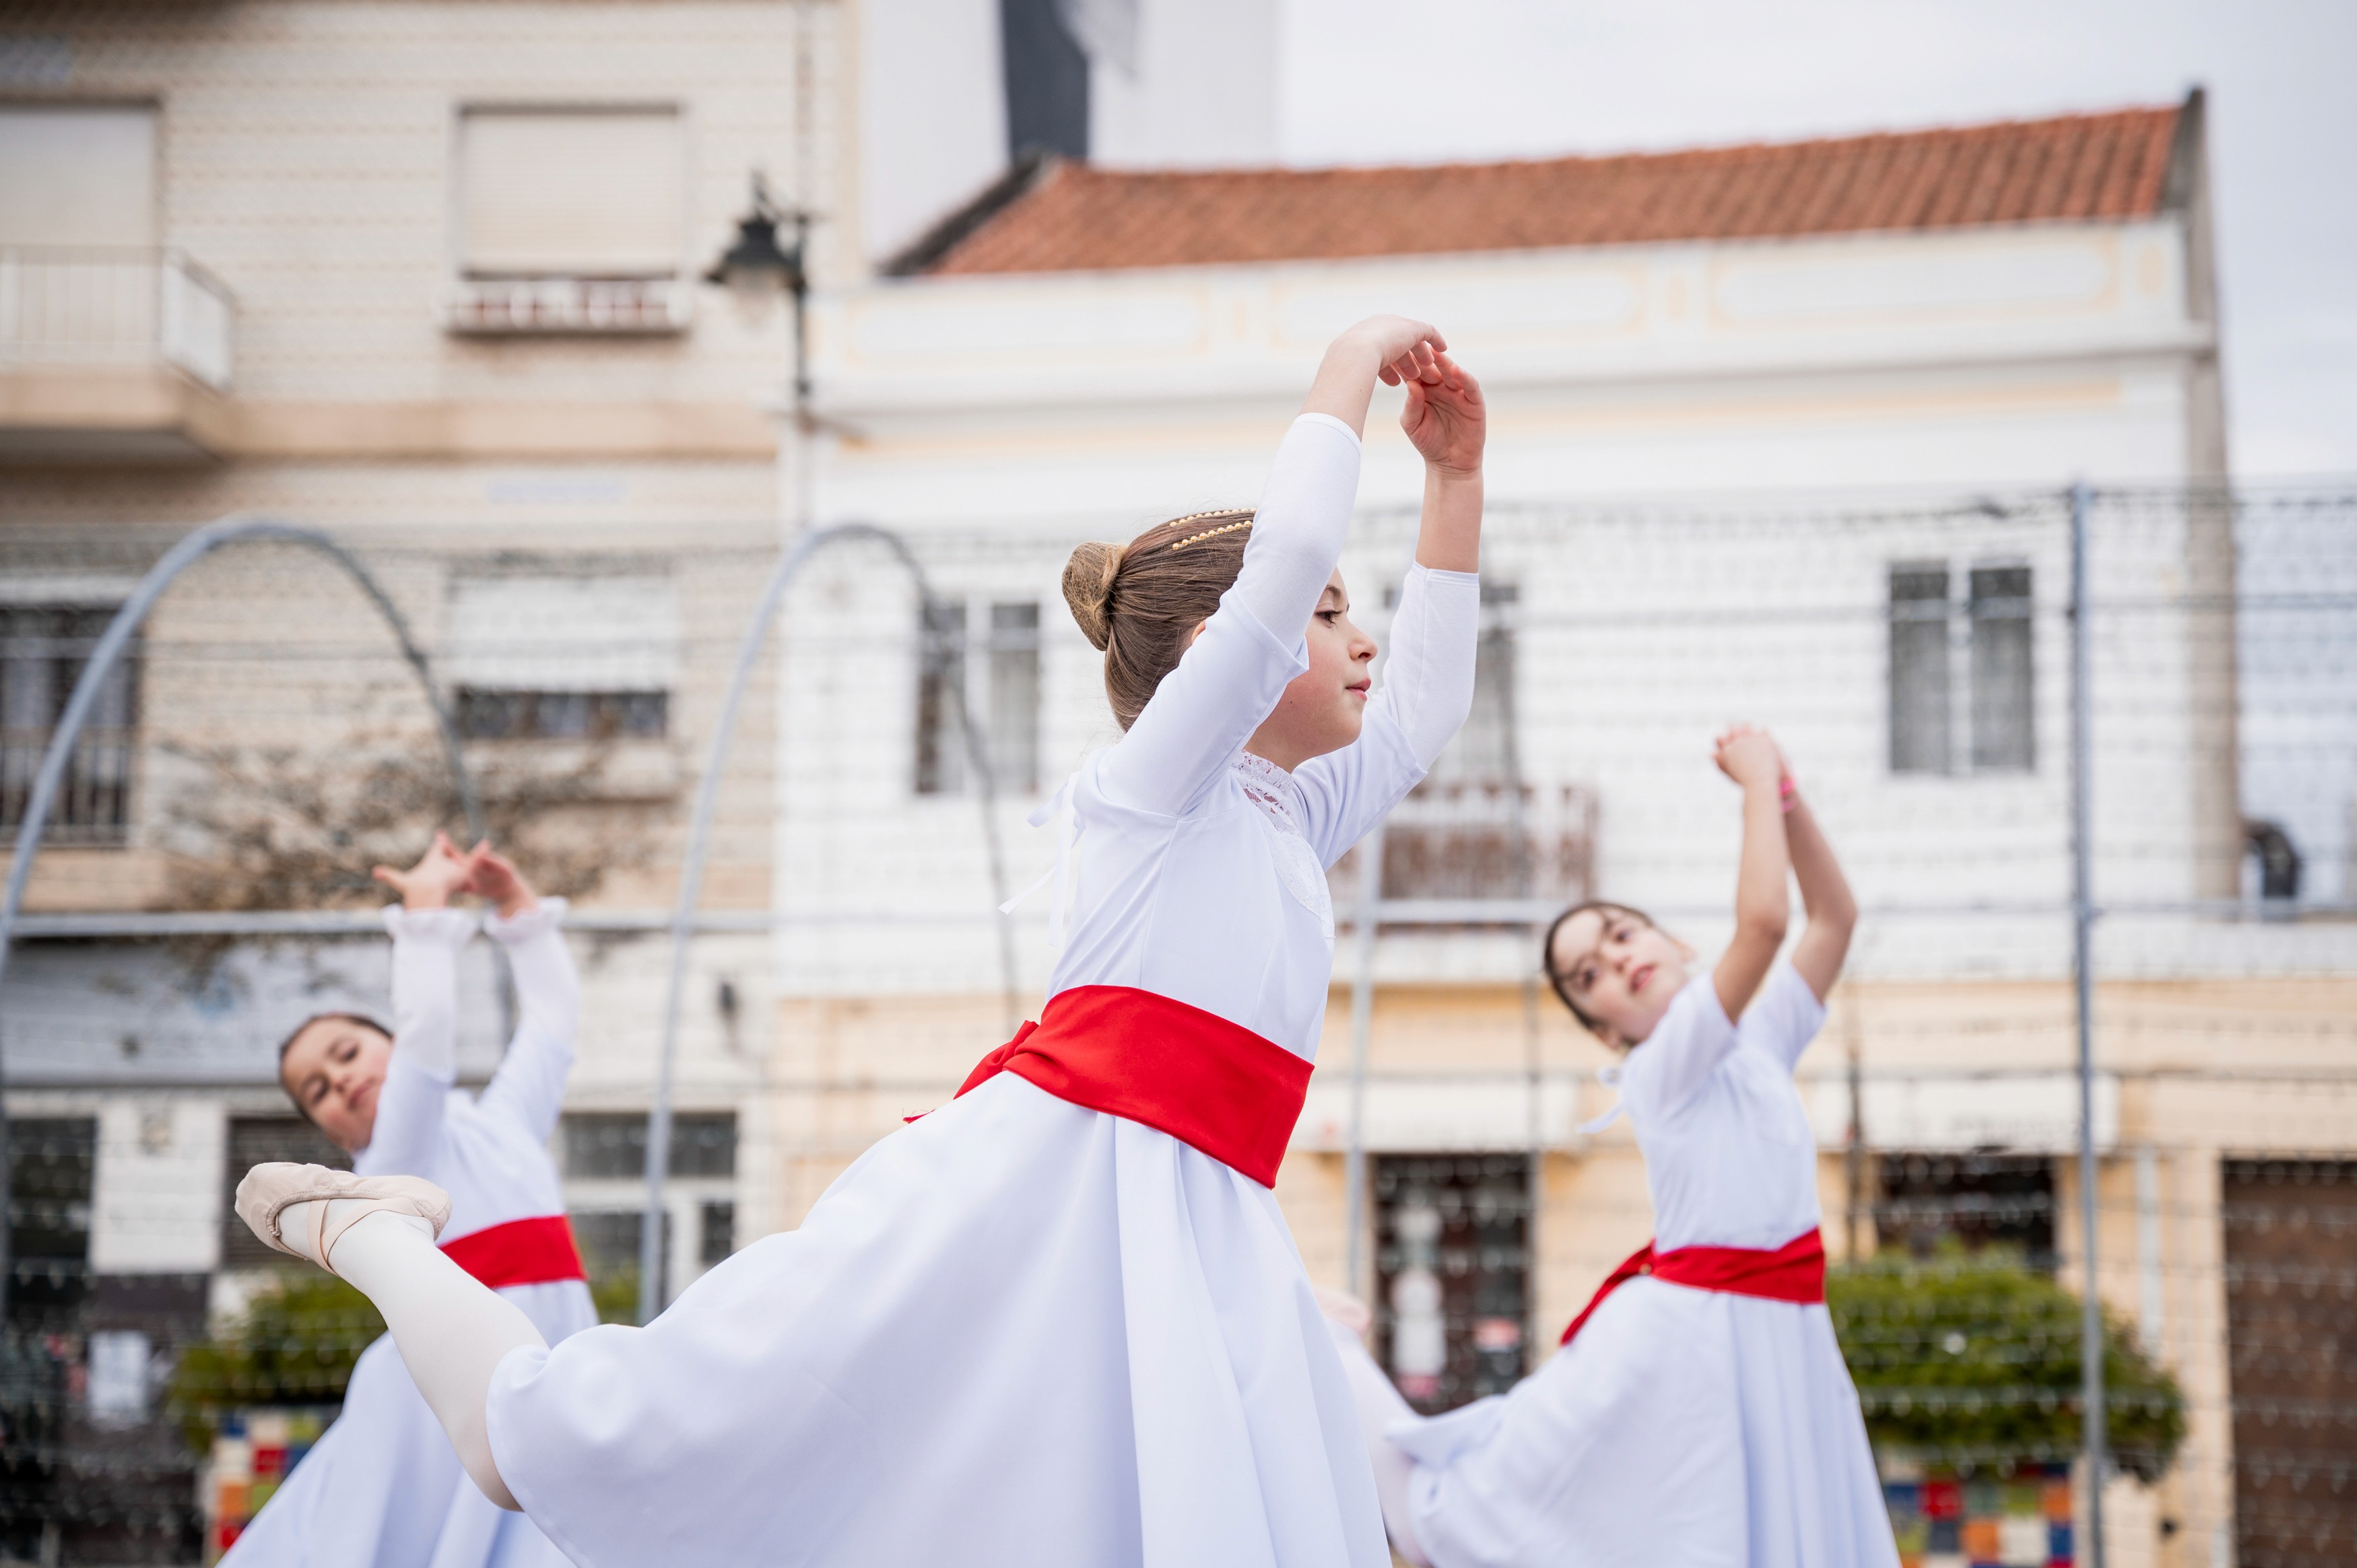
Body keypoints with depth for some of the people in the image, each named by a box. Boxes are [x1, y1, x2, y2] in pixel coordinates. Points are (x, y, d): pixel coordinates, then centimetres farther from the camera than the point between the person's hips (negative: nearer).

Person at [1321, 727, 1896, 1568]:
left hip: (1775, 1343, 7)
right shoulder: (1661, 1068, -13)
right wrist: (1757, 784, -17)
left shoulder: (1761, 1042, 10)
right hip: (1688, 1340, -7)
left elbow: (1835, 914, 11)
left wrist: (1786, 791, 2)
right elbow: (1762, 922, -26)